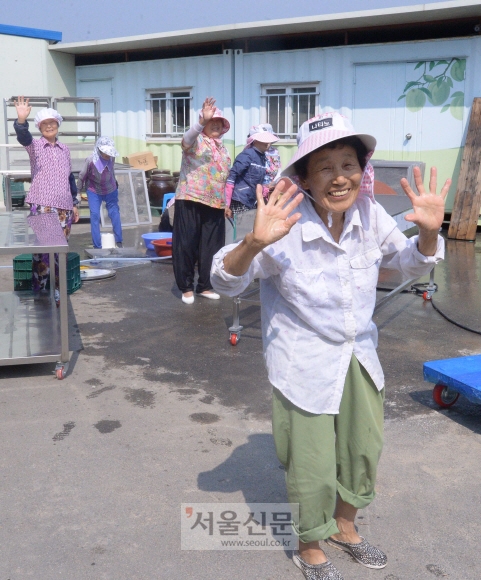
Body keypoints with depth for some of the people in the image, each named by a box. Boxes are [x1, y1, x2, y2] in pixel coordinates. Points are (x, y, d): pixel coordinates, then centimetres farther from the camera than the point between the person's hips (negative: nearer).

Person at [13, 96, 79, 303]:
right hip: (42, 206, -4)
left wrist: (75, 203, 16)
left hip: (64, 207, 4)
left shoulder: (64, 149, 15)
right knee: (43, 250, -7)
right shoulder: (35, 145, 2)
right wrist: (21, 120, -41)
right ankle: (37, 293, 3)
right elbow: (23, 137, -21)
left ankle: (57, 293, 17)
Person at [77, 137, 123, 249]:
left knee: (114, 213, 2)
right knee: (95, 215, -7)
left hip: (110, 190, 2)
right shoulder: (91, 160, -26)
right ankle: (97, 246, 0)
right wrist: (78, 192, -4)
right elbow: (82, 176, -12)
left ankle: (119, 242, 15)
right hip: (94, 191, -2)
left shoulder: (111, 158, -18)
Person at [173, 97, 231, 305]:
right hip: (191, 200, -6)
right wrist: (202, 120, -45)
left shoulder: (222, 148, 19)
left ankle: (205, 286, 20)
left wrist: (226, 202, 20)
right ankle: (186, 287, 8)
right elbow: (187, 138, -27)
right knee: (186, 245, -3)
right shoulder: (195, 141, -1)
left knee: (211, 247, 8)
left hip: (215, 203, 6)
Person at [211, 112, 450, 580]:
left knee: (363, 450, 23)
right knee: (312, 466, 9)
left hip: (359, 357, 6)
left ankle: (344, 527, 52)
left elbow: (411, 264, 4)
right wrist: (254, 243, -41)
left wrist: (428, 231, -18)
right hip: (305, 366, -5)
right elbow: (225, 281, -21)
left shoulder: (369, 215, -11)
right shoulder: (287, 227, -25)